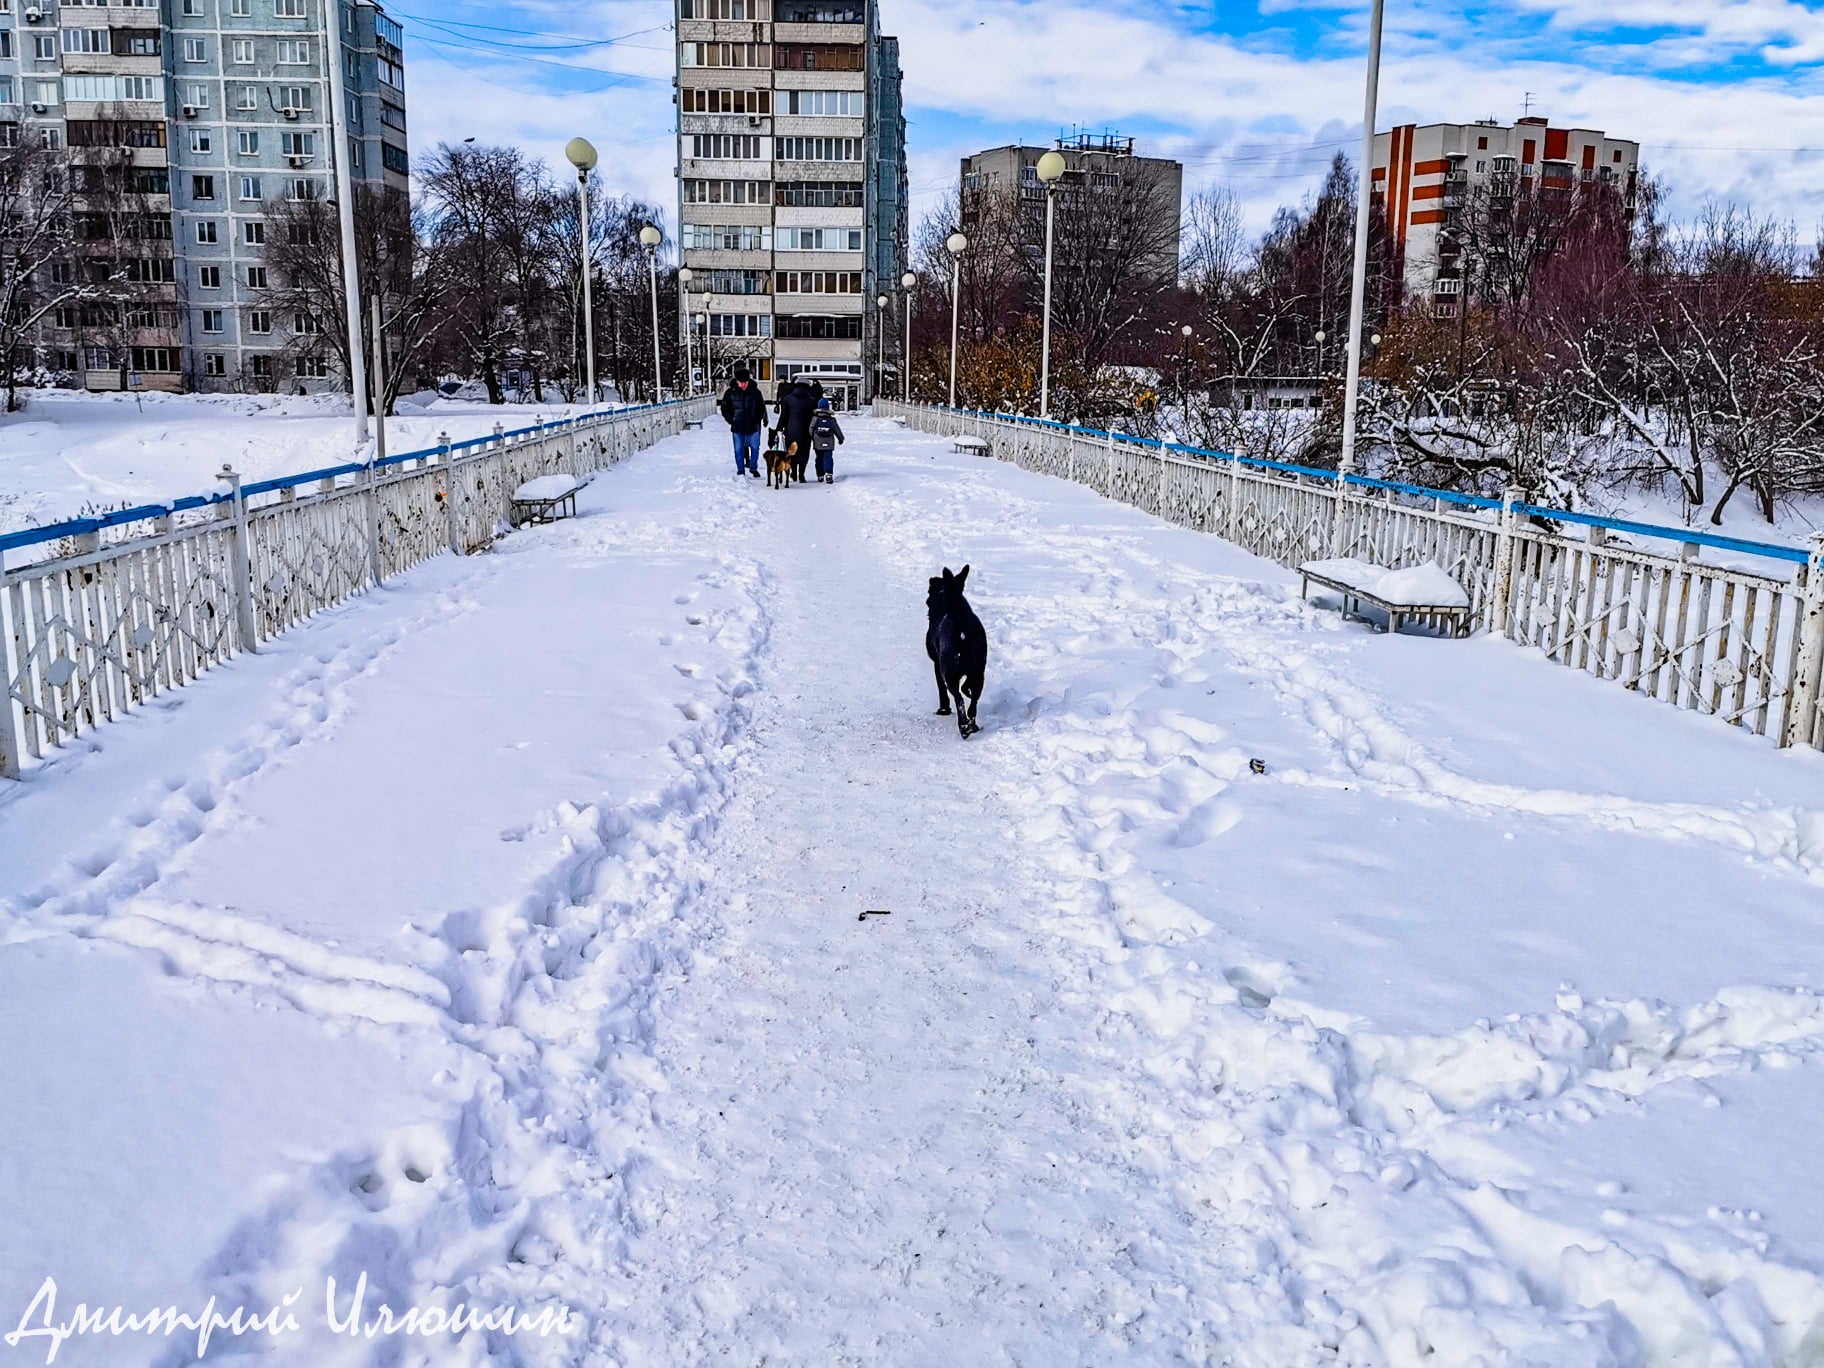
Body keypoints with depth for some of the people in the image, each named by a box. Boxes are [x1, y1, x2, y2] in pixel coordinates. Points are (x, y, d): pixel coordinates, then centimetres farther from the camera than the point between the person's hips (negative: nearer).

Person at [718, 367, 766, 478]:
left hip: (753, 426, 0)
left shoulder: (755, 392, -2)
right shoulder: (730, 392, -4)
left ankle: (753, 468, 21)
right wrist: (732, 421, -5)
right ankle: (740, 470, 14)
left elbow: (761, 407, 8)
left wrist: (757, 420, -2)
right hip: (737, 427, 0)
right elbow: (724, 408, 3)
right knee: (739, 449, 4)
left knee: (755, 447, 5)